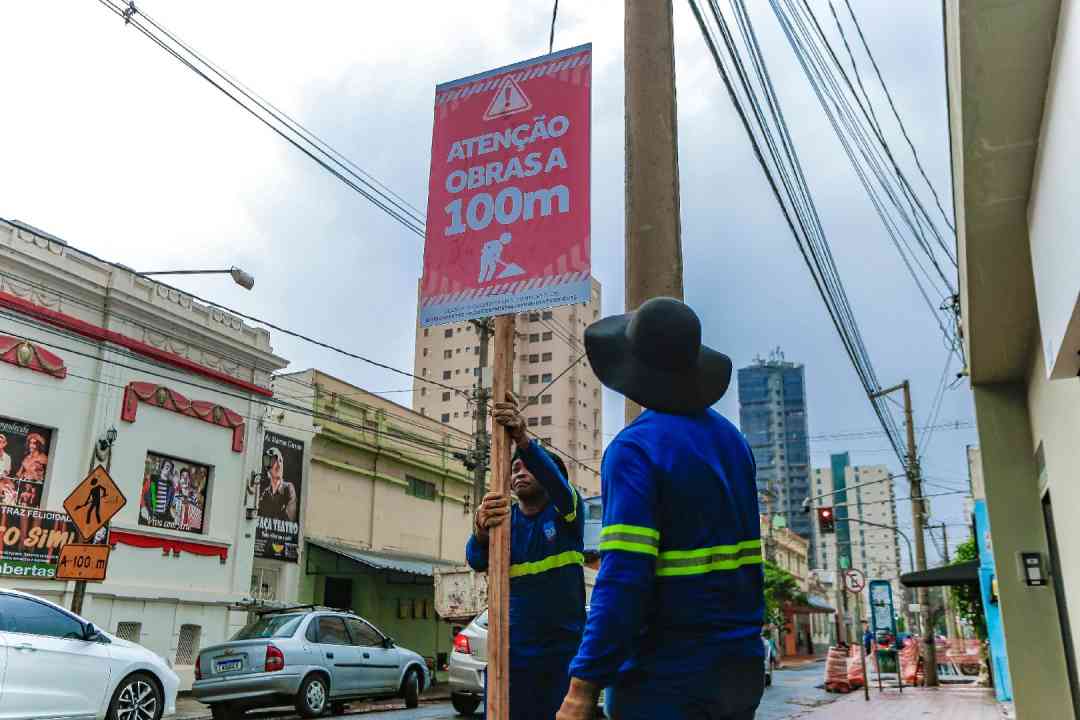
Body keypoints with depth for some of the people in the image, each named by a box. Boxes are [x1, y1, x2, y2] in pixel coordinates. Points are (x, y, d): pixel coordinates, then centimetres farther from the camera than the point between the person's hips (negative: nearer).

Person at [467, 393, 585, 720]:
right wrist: (481, 533, -39)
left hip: (566, 652, -1)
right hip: (514, 653, 2)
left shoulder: (567, 513, -1)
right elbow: (476, 560, -15)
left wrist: (523, 440, -42)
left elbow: (558, 483, -25)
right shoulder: (504, 518, 4)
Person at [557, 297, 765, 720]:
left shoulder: (635, 448, -17)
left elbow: (624, 577, -24)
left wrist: (583, 685, -21)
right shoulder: (730, 439, 8)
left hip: (667, 674, -7)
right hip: (740, 669, 8)